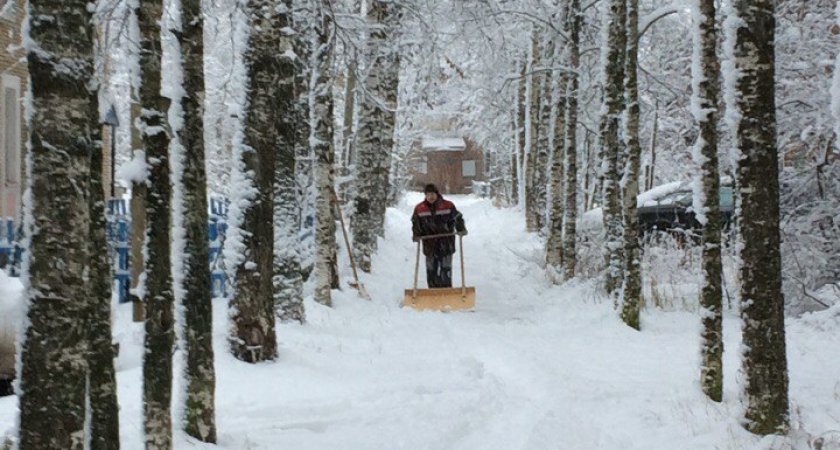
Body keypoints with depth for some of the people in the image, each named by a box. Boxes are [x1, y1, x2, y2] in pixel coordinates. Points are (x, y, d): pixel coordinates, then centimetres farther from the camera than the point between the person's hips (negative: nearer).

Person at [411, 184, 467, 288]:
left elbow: (458, 218, 5)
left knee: (446, 268, 1)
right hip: (430, 244, 1)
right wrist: (416, 235, 1)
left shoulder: (448, 206, -5)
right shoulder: (419, 209, -1)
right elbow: (416, 224, 11)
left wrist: (461, 230, -5)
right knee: (431, 270, 4)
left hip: (446, 244, -1)